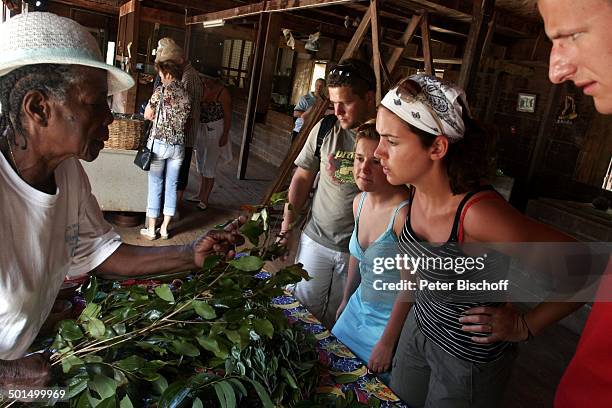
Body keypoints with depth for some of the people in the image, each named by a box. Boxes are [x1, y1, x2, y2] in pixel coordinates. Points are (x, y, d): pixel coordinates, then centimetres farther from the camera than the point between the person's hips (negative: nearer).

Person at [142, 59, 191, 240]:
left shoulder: (161, 91, -8)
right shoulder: (186, 94, 4)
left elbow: (147, 115, -1)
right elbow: (185, 118, 10)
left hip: (159, 143, -4)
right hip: (179, 145, 4)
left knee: (155, 186, 5)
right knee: (171, 186, 11)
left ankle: (151, 229, 12)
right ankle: (164, 228, 18)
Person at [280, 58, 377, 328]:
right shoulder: (325, 129, -4)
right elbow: (302, 178, 5)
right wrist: (286, 228, 4)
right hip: (315, 240, 2)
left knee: (340, 319, 15)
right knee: (303, 308, 15)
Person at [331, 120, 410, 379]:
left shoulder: (404, 213, -29)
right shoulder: (360, 201, -3)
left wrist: (387, 343, -17)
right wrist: (346, 299, 21)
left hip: (393, 317, -7)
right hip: (360, 306, 7)